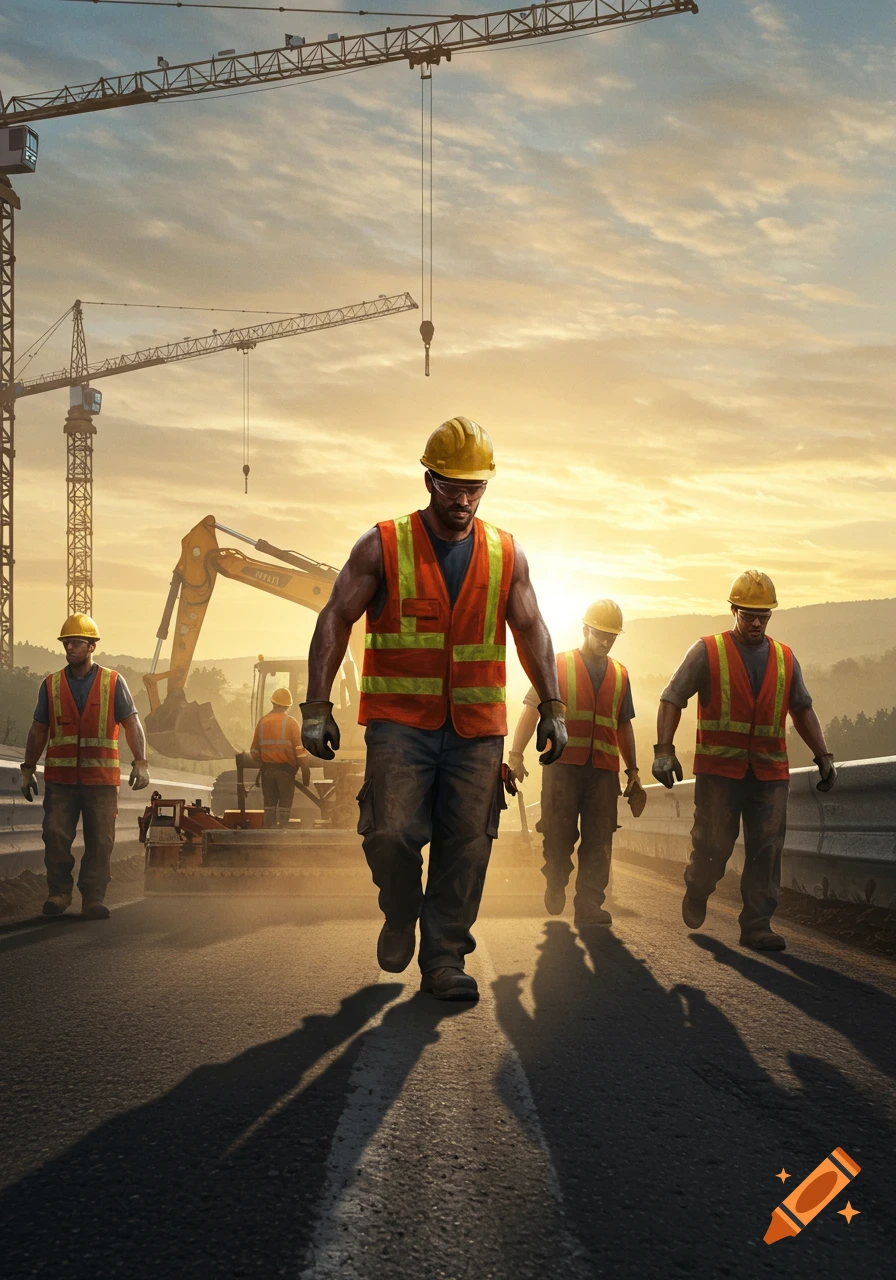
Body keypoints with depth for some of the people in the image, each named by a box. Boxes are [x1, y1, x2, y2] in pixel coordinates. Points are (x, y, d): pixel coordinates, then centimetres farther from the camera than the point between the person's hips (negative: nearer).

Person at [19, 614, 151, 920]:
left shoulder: (113, 683, 3)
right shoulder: (51, 685, 8)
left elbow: (133, 725, 1)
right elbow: (38, 730, 13)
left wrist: (141, 762, -11)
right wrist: (28, 769, 10)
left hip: (101, 779, -1)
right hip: (60, 779, 1)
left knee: (100, 841, -1)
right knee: (55, 835, -6)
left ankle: (93, 898, 7)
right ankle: (59, 893, 8)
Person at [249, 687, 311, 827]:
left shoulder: (262, 722, 5)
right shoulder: (291, 722, -6)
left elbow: (254, 751, 8)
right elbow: (300, 749, -10)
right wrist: (305, 771, -5)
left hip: (267, 769, 3)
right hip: (286, 769, -3)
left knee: (269, 805, 9)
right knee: (285, 805, 2)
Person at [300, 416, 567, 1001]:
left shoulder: (506, 555, 8)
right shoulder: (383, 547, -1)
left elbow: (531, 629, 13)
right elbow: (334, 621, -1)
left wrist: (552, 707, 4)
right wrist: (317, 705, -8)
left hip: (476, 728, 3)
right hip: (399, 721, -2)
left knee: (465, 844, 1)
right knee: (392, 831, -13)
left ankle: (444, 958, 11)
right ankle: (401, 916, 17)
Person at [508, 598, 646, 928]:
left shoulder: (619, 675, 19)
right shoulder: (557, 666, 7)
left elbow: (624, 727, 24)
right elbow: (531, 711, 2)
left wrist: (633, 770, 20)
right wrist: (516, 754, -8)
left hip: (604, 770, 3)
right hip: (562, 765, -3)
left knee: (599, 840, -3)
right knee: (558, 836, 0)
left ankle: (588, 907, -2)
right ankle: (555, 888, 23)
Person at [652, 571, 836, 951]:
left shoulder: (784, 659, 12)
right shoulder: (707, 651, 1)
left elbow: (803, 710, 21)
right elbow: (672, 699, -1)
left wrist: (823, 755, 11)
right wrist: (664, 750, -12)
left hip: (770, 773, 3)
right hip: (719, 769, -3)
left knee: (767, 848, -3)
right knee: (714, 843, -1)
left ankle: (757, 925, 2)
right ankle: (696, 891, 29)